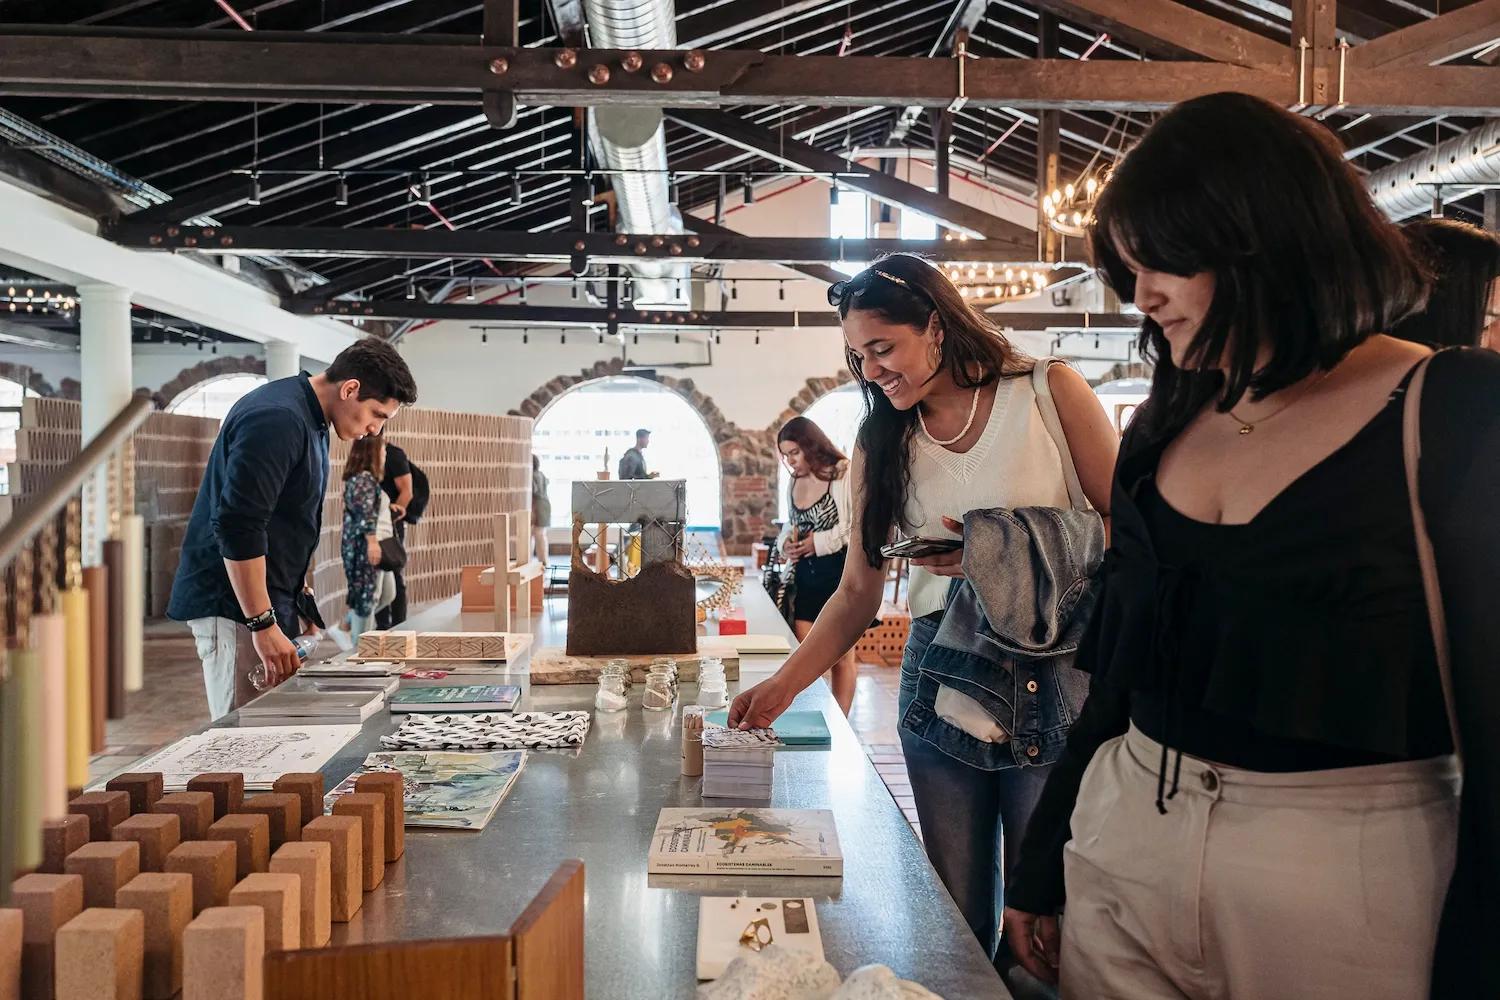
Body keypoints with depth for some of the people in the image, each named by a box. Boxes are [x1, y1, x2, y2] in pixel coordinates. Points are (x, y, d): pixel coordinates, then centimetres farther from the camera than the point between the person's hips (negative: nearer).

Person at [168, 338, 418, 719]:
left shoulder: (308, 419, 15)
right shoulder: (278, 420, -18)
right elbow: (236, 527, -24)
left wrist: (295, 588, 21)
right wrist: (263, 624, -22)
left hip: (267, 599, 10)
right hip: (234, 605, -10)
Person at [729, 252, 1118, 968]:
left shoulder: (1049, 392, -3)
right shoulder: (880, 442, 8)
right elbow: (859, 590, 6)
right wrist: (783, 684, -4)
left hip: (1052, 667, -3)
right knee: (957, 911, 9)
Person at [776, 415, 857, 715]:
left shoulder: (843, 475, -12)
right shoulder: (795, 482, 10)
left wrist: (820, 542, -17)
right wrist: (786, 542, 1)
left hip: (841, 574, -6)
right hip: (806, 577, 6)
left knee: (841, 657, 6)